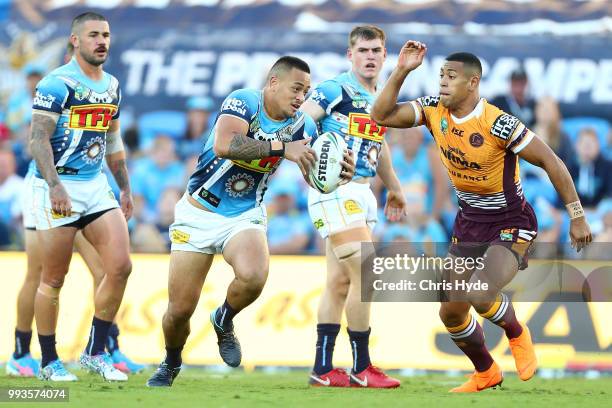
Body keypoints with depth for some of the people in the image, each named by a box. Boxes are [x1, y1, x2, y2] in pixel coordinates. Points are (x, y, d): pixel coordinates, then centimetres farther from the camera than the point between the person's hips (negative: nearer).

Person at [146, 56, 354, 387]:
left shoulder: (301, 126, -4)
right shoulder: (243, 102, -17)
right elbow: (224, 146, -36)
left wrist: (338, 174, -27)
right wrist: (281, 148, -38)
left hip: (245, 216, 3)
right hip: (199, 214, -2)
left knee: (253, 276, -30)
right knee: (180, 310, -2)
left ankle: (224, 322, 4)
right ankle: (170, 364, 31)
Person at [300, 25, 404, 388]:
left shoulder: (381, 100, 15)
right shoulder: (336, 90, -9)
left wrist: (394, 188, 38)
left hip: (362, 193, 8)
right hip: (334, 191, -8)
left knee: (340, 282, 8)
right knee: (365, 275, -13)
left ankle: (323, 369, 11)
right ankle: (361, 368, -5)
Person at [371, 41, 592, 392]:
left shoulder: (498, 124, -25)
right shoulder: (435, 110, -7)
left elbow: (550, 162, -19)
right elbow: (383, 115, -7)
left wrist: (577, 217, -16)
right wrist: (401, 71, -19)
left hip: (511, 223, -7)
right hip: (469, 222, 7)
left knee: (480, 295, -29)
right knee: (451, 313, 8)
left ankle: (516, 334, 4)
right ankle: (486, 373, 34)